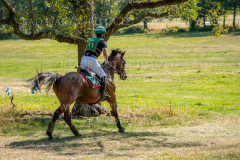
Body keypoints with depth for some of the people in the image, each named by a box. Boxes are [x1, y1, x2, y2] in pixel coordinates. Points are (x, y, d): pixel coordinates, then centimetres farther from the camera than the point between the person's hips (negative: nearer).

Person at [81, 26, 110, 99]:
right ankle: (103, 93, -3)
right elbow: (105, 53, -11)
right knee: (103, 76, 5)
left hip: (83, 59, 6)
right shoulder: (102, 42, 2)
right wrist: (106, 61, 8)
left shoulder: (90, 40, 23)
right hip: (92, 61, -6)